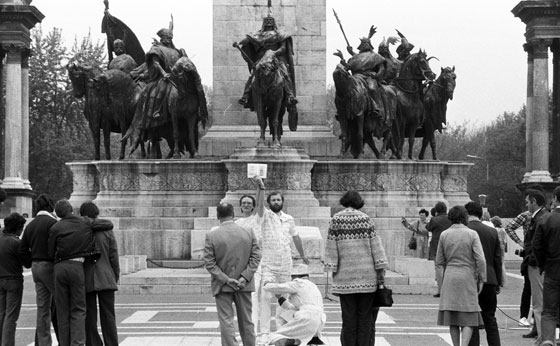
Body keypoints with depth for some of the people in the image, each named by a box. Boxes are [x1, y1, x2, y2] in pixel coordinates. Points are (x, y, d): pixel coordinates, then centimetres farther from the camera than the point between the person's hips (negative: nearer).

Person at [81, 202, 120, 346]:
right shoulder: (106, 230, -1)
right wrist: (116, 277, 11)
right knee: (108, 316, 3)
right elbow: (114, 257, 1)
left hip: (85, 281, -1)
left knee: (89, 318, 5)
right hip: (105, 280, 1)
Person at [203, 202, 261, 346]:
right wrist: (245, 277, -7)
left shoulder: (211, 236, -9)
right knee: (246, 321, 14)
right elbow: (256, 256, -4)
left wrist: (226, 279, -11)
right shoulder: (249, 232, -2)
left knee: (226, 321, 1)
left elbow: (209, 263, -11)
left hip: (222, 285, -3)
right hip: (244, 285, 3)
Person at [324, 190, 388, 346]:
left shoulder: (336, 220, 1)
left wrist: (332, 270, 2)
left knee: (349, 316, 4)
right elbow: (376, 245, 0)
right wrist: (381, 270, 3)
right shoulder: (366, 219, 2)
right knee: (365, 316, 6)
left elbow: (331, 247, -1)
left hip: (345, 276, 0)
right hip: (367, 275, 1)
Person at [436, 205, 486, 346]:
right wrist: (481, 279, -1)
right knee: (469, 319, 0)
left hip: (450, 277, 3)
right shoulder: (472, 234, -5)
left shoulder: (444, 235, 2)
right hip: (468, 276, -3)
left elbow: (439, 261, 6)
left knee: (452, 319, 9)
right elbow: (480, 259, -9)